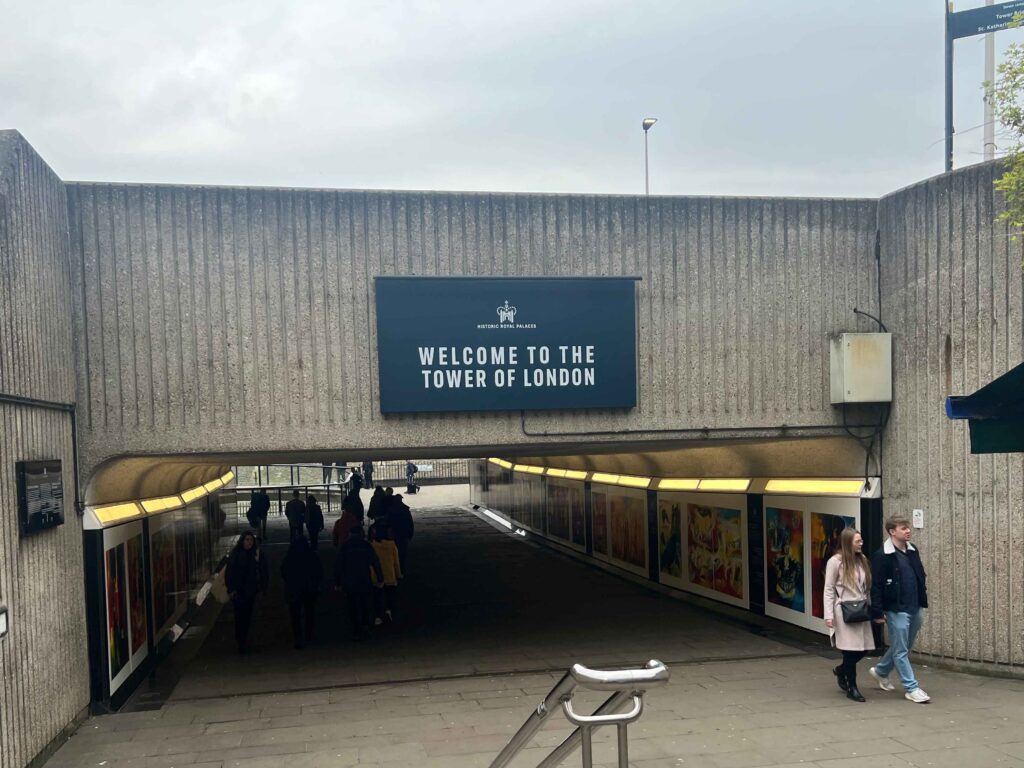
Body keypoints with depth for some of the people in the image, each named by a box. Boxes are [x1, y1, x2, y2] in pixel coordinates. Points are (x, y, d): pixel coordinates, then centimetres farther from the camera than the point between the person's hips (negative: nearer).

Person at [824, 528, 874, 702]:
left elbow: (867, 587, 14)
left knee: (863, 648, 5)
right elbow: (829, 590, -7)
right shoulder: (835, 561, -7)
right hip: (844, 612, -6)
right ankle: (852, 688, 13)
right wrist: (829, 615, -12)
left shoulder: (862, 560, 10)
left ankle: (841, 670, 33)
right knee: (851, 649, -3)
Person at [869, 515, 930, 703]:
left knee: (903, 647, 18)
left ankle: (880, 671, 37)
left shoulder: (913, 551, 7)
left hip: (915, 609, 7)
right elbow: (876, 586, -14)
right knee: (901, 650, 2)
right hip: (897, 610, -7)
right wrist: (878, 612, -14)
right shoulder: (882, 556, -14)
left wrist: (922, 601, 15)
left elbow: (920, 576, 18)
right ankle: (911, 688, 11)